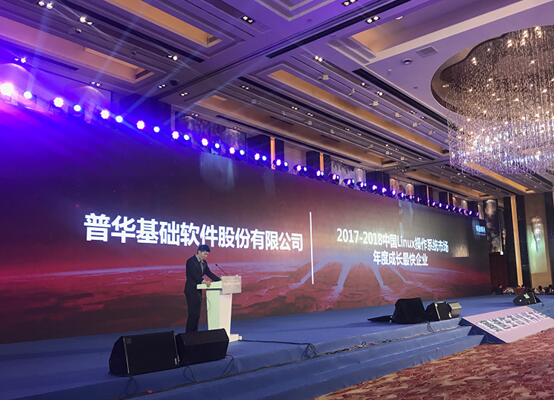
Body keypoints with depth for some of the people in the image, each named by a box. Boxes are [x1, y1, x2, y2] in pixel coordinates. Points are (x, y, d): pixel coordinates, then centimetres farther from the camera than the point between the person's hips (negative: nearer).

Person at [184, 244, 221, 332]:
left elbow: (209, 273, 8)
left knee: (197, 313, 11)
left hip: (198, 290, 9)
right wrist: (204, 281, -38)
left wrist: (220, 280, -3)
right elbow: (194, 275, -25)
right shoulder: (191, 261, -15)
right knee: (193, 313, -8)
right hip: (191, 290, -9)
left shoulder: (203, 262, 11)